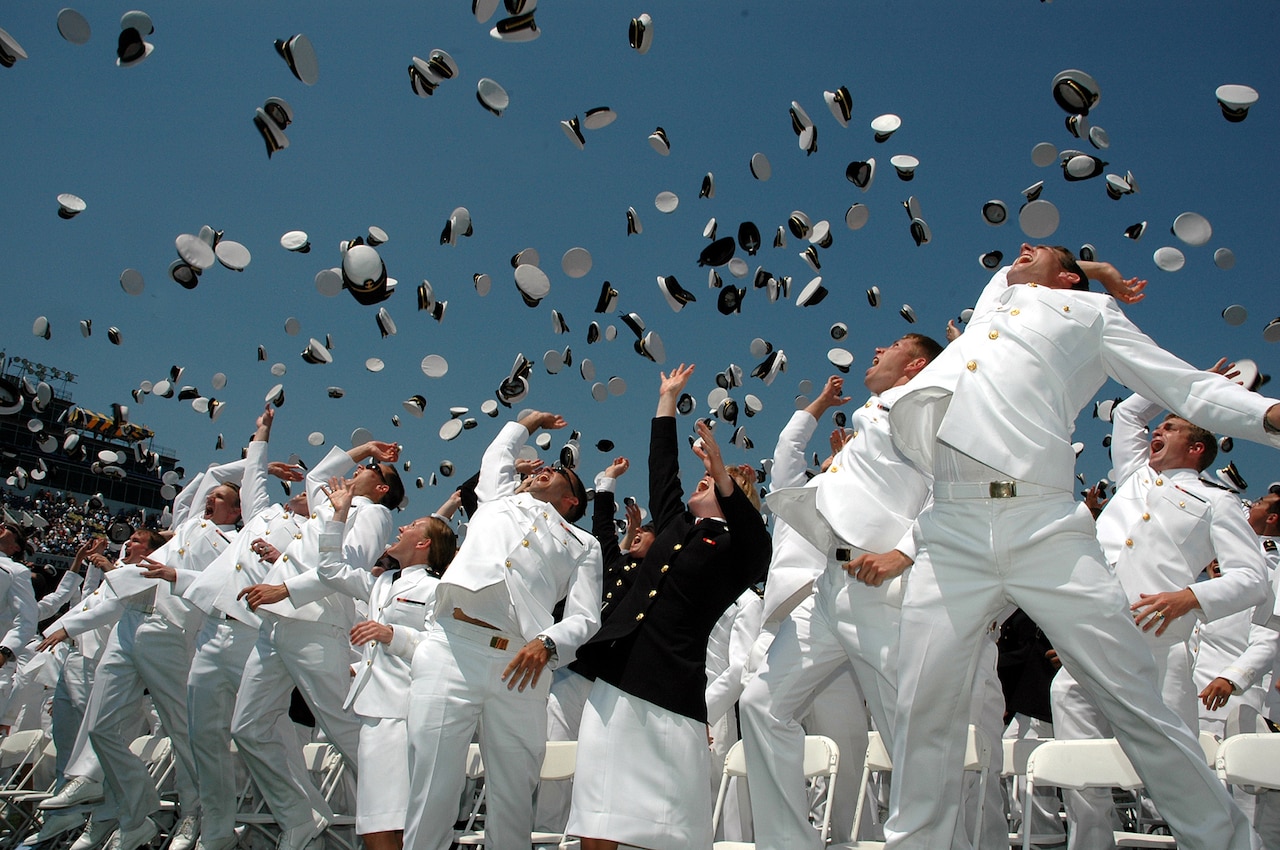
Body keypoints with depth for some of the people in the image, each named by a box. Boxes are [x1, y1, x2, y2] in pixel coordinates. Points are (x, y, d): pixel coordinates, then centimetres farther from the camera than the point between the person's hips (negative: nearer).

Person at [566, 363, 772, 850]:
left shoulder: (736, 548, 4)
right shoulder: (676, 527, 21)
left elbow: (756, 541, -17)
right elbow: (661, 470, 28)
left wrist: (722, 471, -32)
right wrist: (668, 398, 35)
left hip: (672, 699, -5)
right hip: (614, 685, 5)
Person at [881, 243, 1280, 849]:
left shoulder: (1089, 312, 20)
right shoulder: (992, 303, 32)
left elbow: (1187, 387, 13)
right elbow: (1007, 272, 54)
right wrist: (1099, 269, 41)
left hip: (1048, 531, -3)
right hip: (952, 536, 3)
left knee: (1137, 704, -3)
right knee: (923, 708, -4)